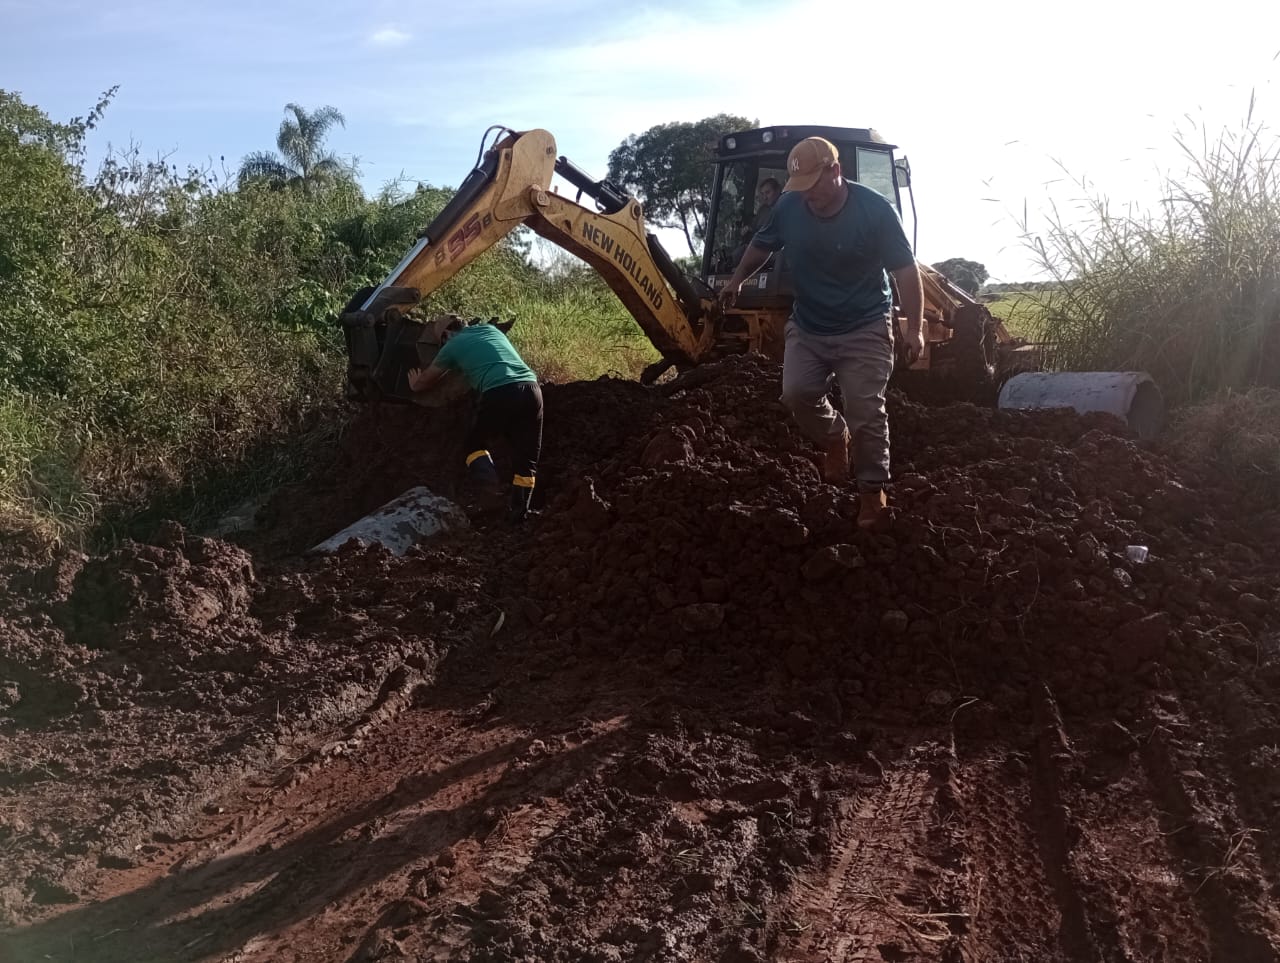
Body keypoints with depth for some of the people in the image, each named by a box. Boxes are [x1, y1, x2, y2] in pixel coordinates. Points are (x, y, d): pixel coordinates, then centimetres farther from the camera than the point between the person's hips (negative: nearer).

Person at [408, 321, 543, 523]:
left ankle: (487, 479, -8)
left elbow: (422, 382, 35)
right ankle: (518, 513, 5)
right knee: (526, 457, 11)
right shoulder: (490, 329, 31)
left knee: (475, 441, 19)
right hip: (530, 389, 4)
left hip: (499, 393, -4)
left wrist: (415, 384, 59)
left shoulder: (452, 345, 20)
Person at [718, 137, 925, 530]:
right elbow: (761, 245, 12)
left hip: (864, 328, -4)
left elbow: (905, 269, -14)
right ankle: (833, 437, 22)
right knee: (797, 393, -8)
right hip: (807, 326, 4)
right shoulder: (788, 207, -9)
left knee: (866, 413, -7)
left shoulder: (875, 210, -19)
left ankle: (873, 489, 8)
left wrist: (915, 328, -18)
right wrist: (737, 280, 17)